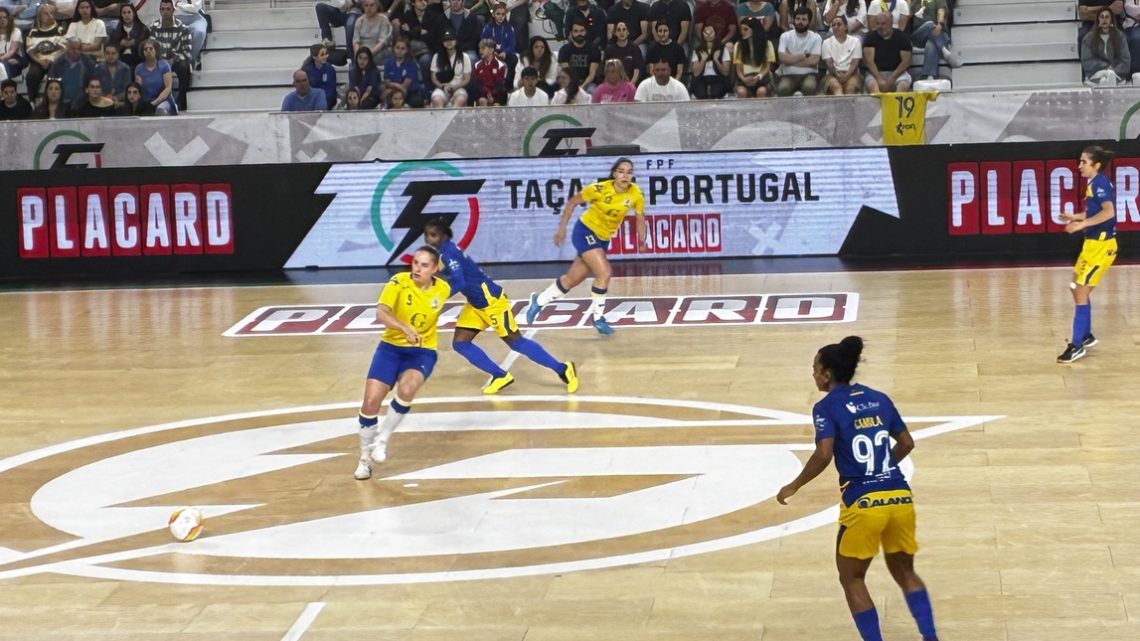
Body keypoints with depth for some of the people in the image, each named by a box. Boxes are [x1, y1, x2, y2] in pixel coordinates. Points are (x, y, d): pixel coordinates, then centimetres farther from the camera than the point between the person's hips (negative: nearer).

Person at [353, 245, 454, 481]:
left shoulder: (443, 289, -5)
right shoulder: (399, 282, -14)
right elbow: (381, 313, -28)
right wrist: (405, 328, -42)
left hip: (422, 352, 0)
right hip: (391, 347, 0)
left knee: (407, 389, -31)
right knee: (371, 401, -12)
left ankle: (381, 439, -8)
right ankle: (365, 458, 12)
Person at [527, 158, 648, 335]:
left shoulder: (635, 194, -13)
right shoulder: (600, 189, -23)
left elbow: (640, 216, 5)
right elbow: (572, 202, -10)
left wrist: (642, 240, -9)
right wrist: (561, 228, -11)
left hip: (603, 239, 6)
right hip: (586, 232, -6)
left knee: (573, 279, 13)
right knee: (604, 273, -21)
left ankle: (539, 301, 34)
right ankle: (598, 317, -4)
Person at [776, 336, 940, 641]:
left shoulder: (827, 407, -4)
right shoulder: (879, 398, 12)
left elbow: (823, 454, -17)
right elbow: (906, 443, 18)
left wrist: (794, 487, -4)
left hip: (863, 502, -5)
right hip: (900, 498, 5)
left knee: (852, 579, 14)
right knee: (904, 572, 24)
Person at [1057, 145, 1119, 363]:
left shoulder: (1100, 183, -18)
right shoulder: (1094, 184, 11)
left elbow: (1109, 212, -33)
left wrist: (1082, 224, -32)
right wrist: (1075, 217, 18)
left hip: (1101, 245, -10)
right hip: (1093, 243, 10)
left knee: (1081, 292, -7)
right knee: (1078, 289, 18)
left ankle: (1077, 346, -2)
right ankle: (1086, 336, 30)